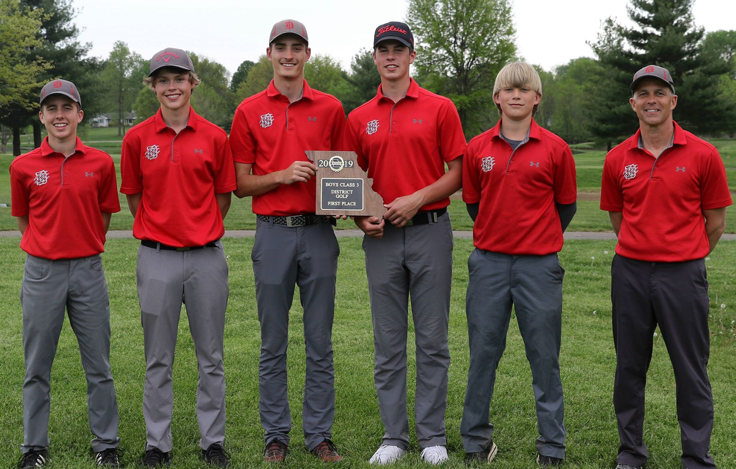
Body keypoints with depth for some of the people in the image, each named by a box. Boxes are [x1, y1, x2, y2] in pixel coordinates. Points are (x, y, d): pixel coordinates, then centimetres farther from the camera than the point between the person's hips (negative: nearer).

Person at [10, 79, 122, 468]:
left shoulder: (100, 163, 0)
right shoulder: (23, 166, 0)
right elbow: (24, 220, 12)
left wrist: (83, 249, 10)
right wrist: (47, 250, 11)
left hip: (88, 270, 0)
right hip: (41, 272, 0)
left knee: (98, 366, 6)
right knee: (37, 366, 8)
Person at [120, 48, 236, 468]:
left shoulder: (215, 137, 1)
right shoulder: (138, 138, 2)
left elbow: (223, 197, 9)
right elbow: (134, 197, 10)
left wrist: (201, 230, 8)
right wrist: (159, 229, 8)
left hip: (207, 256, 0)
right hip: (158, 258, 0)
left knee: (211, 356, 8)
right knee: (159, 358, 8)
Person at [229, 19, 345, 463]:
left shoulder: (331, 108, 7)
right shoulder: (249, 111, 5)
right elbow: (241, 184, 4)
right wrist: (282, 175, -12)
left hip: (319, 231, 1)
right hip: (273, 231, 0)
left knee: (320, 343, 6)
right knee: (273, 344, 7)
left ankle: (321, 435, 16)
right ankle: (276, 435, 18)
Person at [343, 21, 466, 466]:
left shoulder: (440, 108, 3)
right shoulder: (359, 119, 10)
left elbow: (458, 173, 0)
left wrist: (416, 199, -13)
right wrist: (361, 217, -6)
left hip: (430, 229, -2)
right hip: (382, 236, 3)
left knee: (433, 339, 3)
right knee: (388, 342, 7)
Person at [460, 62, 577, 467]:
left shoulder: (555, 148, 0)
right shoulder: (478, 148, 4)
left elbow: (566, 205, 10)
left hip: (539, 266, -1)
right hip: (489, 262, 2)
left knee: (544, 357, 5)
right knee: (482, 353, 7)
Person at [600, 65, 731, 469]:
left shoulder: (703, 155, -4)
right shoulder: (617, 159, 3)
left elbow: (716, 221, 4)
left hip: (683, 273, -2)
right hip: (630, 271, 3)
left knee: (691, 369, 4)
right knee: (629, 365, 10)